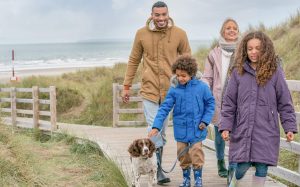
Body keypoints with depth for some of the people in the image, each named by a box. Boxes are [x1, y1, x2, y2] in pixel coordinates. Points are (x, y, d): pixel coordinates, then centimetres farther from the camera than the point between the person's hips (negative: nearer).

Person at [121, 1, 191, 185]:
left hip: (170, 90, 1)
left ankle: (156, 167, 21)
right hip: (149, 89, -1)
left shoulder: (179, 34, -2)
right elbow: (134, 61, 9)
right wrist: (126, 86, 9)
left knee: (162, 131, 9)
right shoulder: (141, 34, -1)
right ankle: (158, 170, 2)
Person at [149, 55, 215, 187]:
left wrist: (205, 121, -7)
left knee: (196, 155, 1)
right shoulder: (174, 90, -6)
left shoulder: (202, 87, -7)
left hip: (196, 129, -2)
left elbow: (210, 104, 2)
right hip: (181, 130, 2)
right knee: (183, 155, 11)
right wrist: (156, 126, -16)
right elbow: (164, 108, -8)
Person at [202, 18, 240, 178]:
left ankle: (234, 167, 5)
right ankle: (221, 164, 26)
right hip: (219, 100, 0)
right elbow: (207, 78, 5)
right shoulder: (214, 53, 4)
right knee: (220, 133, 8)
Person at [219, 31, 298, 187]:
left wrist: (289, 127, -3)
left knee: (262, 168, 3)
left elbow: (284, 103, 1)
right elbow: (229, 103, 4)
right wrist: (225, 126, -2)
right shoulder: (238, 72, 2)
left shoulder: (275, 72, -1)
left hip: (266, 131, 0)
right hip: (242, 129, 1)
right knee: (242, 166, 2)